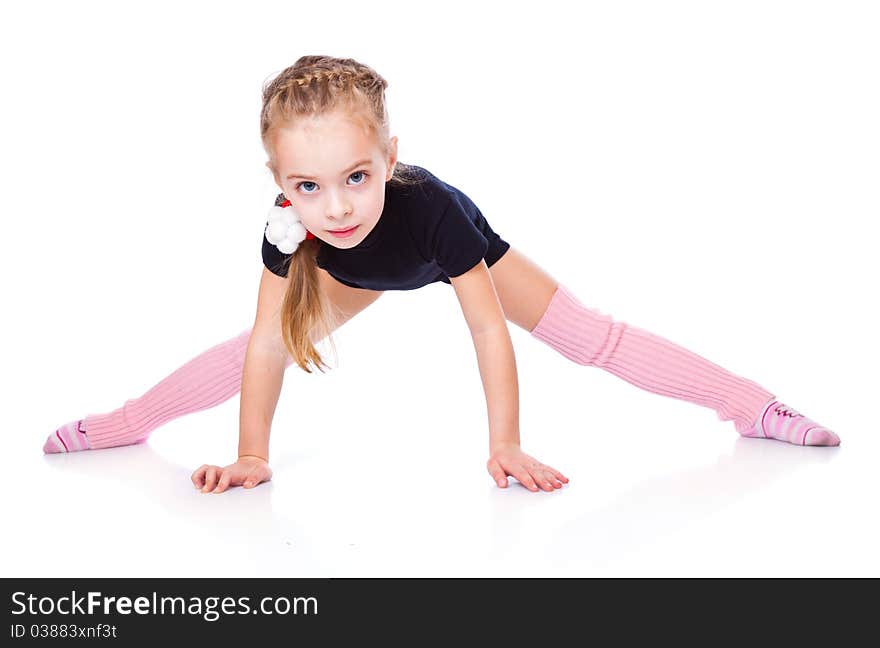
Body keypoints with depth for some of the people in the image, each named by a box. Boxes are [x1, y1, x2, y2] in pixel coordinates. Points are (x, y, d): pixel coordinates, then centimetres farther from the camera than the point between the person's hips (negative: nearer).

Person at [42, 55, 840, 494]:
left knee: (589, 336, -7)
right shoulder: (289, 227, -38)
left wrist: (506, 446, -36)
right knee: (249, 346, 2)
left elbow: (488, 328, -38)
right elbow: (270, 343, -29)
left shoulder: (430, 206, -46)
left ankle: (752, 404, 3)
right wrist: (251, 454, -29)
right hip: (360, 271, 3)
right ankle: (130, 421, 24)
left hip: (464, 255, -2)